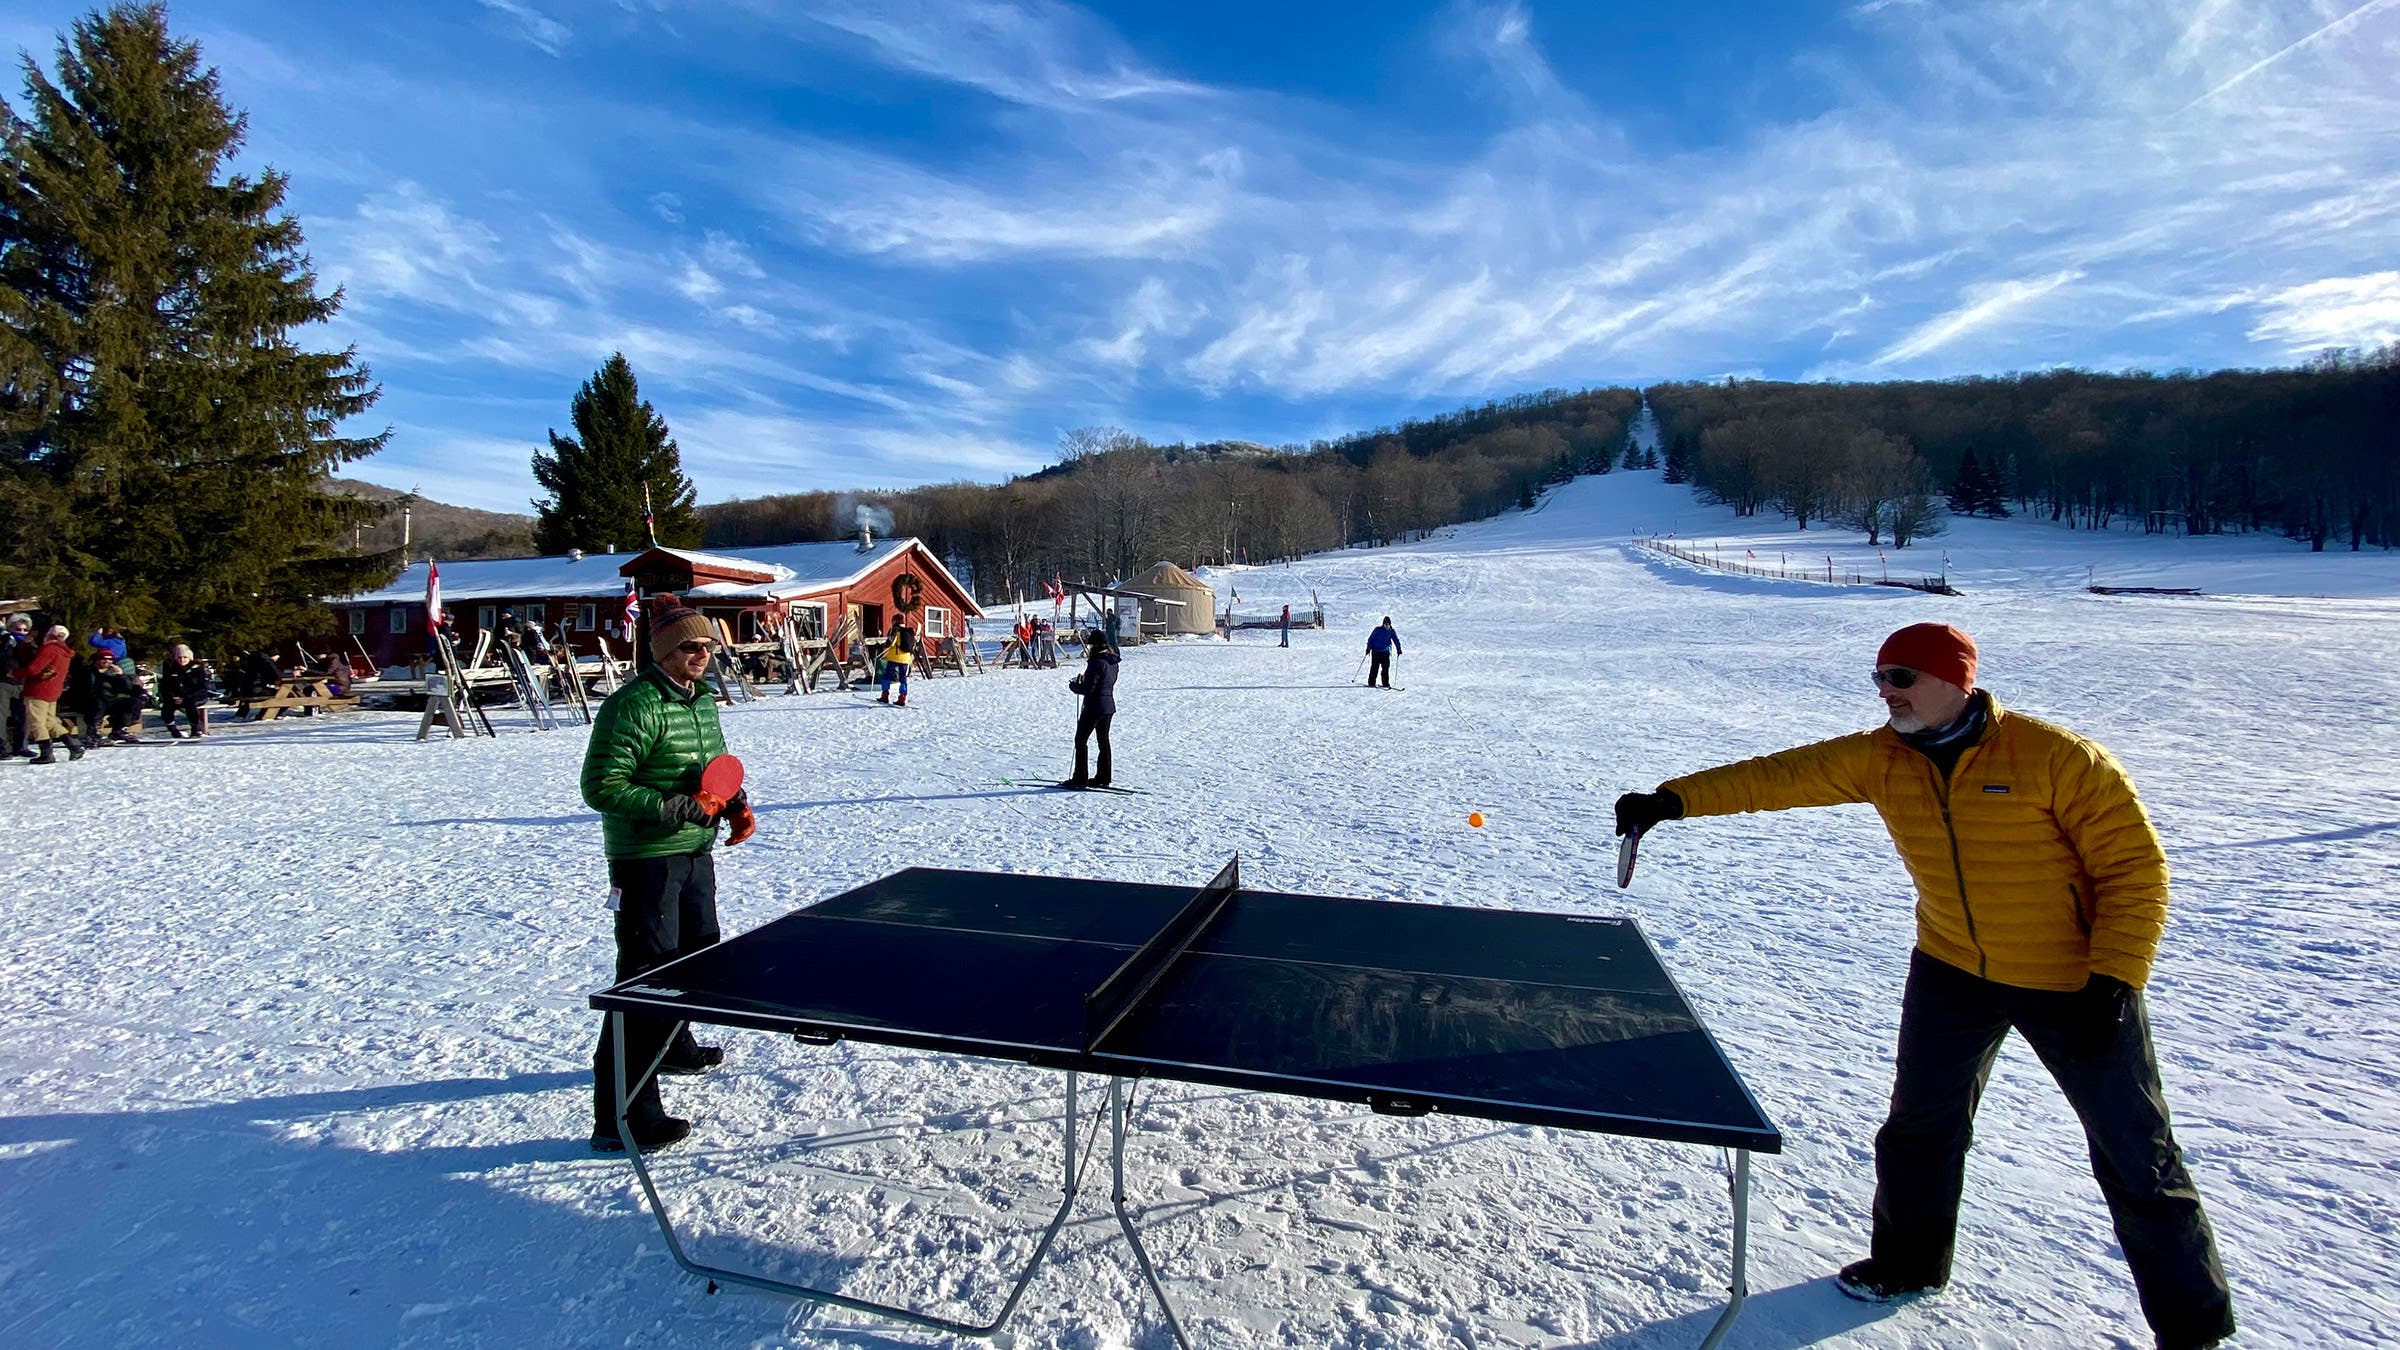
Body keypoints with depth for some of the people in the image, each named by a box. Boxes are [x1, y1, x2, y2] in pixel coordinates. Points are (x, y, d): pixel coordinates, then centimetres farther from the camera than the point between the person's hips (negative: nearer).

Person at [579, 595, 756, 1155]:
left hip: (696, 854, 9)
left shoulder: (703, 699, 9)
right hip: (645, 861, -9)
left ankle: (673, 1047, 50)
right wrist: (675, 808, -24)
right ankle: (621, 1118, 0)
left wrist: (736, 804, 4)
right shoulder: (632, 705, -18)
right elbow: (601, 787, -21)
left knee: (698, 952, 24)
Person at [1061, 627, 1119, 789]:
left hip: (1094, 707, -9)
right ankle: (1103, 778, 19)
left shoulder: (1097, 662, -20)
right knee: (1103, 741, 15)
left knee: (1080, 740, 2)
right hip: (1109, 706, 9)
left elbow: (1088, 688, -21)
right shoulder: (1113, 661, 8)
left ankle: (1080, 778, 2)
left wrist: (1073, 685, -3)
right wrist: (1085, 679, 12)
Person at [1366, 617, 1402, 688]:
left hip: (1385, 652, 2)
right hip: (1376, 652, -2)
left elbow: (1396, 640, 6)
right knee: (1374, 668, -2)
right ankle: (1371, 683, 4)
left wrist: (1398, 649, -6)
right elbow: (1370, 639, 1)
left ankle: (1386, 683, 3)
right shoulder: (1378, 630, -4)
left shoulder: (1392, 631, 3)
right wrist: (1368, 648, -3)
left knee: (1386, 668, -3)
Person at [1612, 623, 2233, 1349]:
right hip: (1952, 971, 4)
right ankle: (1909, 1261, 36)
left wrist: (2112, 981, -19)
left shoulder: (2056, 758, -19)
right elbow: (1781, 775, -11)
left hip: (2074, 982, -4)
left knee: (2135, 1153, 9)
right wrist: (1674, 800, -21)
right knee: (1920, 1124, 14)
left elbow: (2135, 865, -14)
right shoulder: (1879, 759, -7)